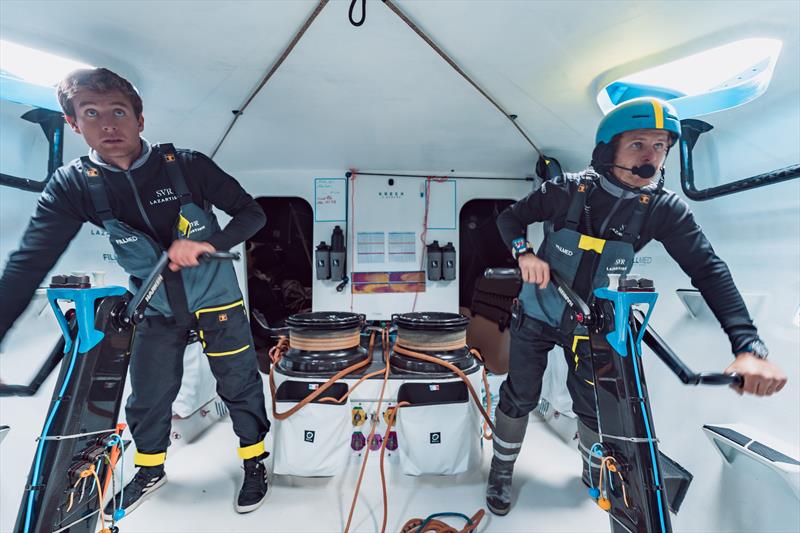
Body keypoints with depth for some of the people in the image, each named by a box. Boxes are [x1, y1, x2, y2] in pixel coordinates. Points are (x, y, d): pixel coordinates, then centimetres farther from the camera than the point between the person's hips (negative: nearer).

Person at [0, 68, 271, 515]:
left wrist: (209, 243, -30)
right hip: (159, 311, 3)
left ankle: (255, 462, 32)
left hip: (218, 304, -3)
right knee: (147, 400, 17)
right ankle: (150, 471, 46)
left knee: (240, 387, 7)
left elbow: (253, 214, -14)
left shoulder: (187, 166, -17)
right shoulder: (73, 185, -9)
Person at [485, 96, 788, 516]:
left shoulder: (665, 209, -13)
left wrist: (749, 346, -27)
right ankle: (502, 470, 33)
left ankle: (595, 474, 46)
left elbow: (708, 270, -15)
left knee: (594, 406, 14)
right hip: (537, 316, -1)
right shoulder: (568, 191, -18)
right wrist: (525, 253, -27)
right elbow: (509, 218, -7)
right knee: (520, 398, 6)